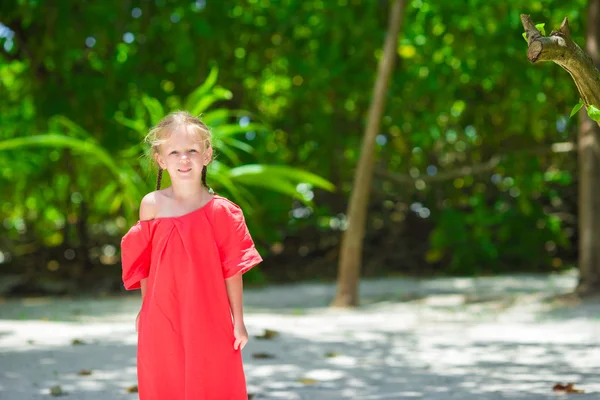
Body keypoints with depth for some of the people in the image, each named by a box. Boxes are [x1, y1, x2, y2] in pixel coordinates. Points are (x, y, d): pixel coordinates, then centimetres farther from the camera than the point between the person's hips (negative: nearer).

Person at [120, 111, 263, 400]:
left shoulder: (220, 211, -5)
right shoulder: (152, 205, -2)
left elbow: (232, 270, -2)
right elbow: (143, 262, 8)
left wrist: (238, 321, 0)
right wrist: (145, 309, 13)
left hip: (209, 321, -1)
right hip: (163, 321, 1)